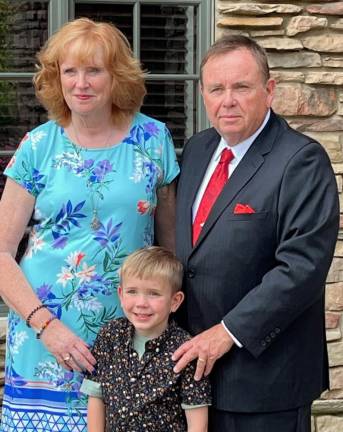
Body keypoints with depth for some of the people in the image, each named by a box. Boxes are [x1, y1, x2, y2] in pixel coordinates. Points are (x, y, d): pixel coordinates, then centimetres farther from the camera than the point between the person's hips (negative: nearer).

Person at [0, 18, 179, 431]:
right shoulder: (39, 146, -1)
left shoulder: (153, 138, 2)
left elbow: (168, 235, 11)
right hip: (46, 330, -1)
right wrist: (46, 324, -14)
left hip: (130, 331, 1)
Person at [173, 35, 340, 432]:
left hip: (264, 373, -6)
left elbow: (303, 265, -21)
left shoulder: (301, 160, -13)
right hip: (195, 362, 6)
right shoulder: (196, 149, 10)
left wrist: (230, 331, -20)